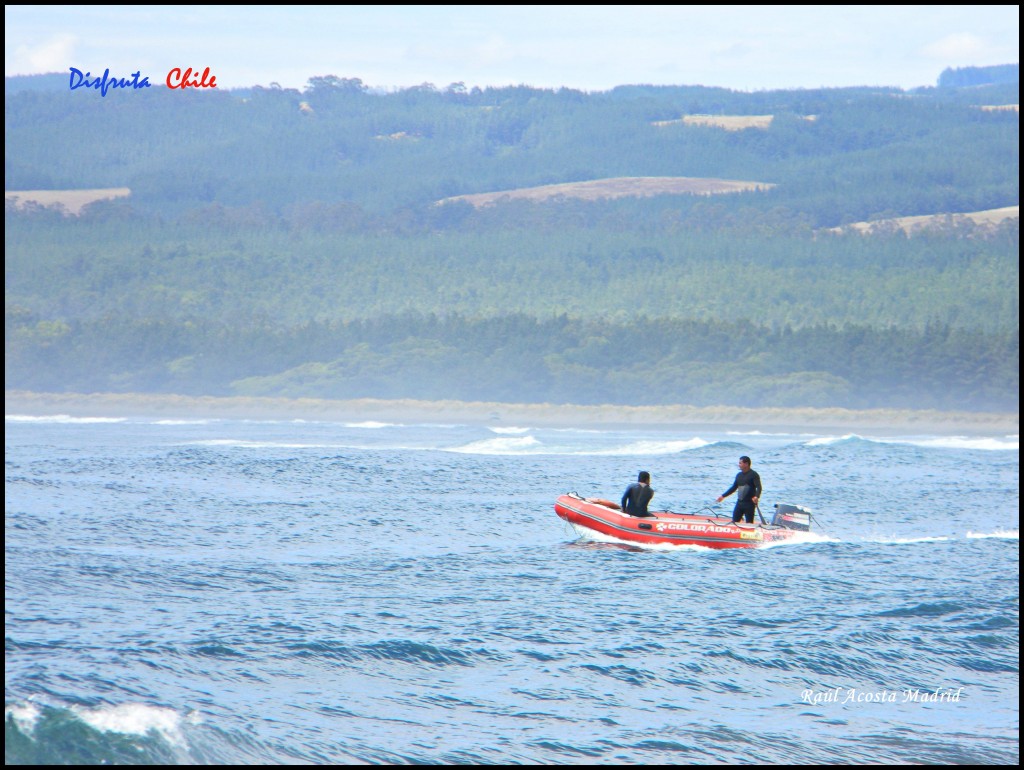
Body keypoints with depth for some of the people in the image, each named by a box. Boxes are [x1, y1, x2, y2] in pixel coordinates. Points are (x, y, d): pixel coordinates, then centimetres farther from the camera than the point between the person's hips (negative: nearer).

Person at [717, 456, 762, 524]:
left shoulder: (753, 474, -8)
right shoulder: (739, 475, 14)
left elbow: (759, 487, -18)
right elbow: (734, 488, 22)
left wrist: (756, 496, -37)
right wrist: (723, 496, 22)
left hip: (749, 503, -7)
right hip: (739, 502, 7)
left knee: (749, 523, -4)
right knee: (734, 521, 6)